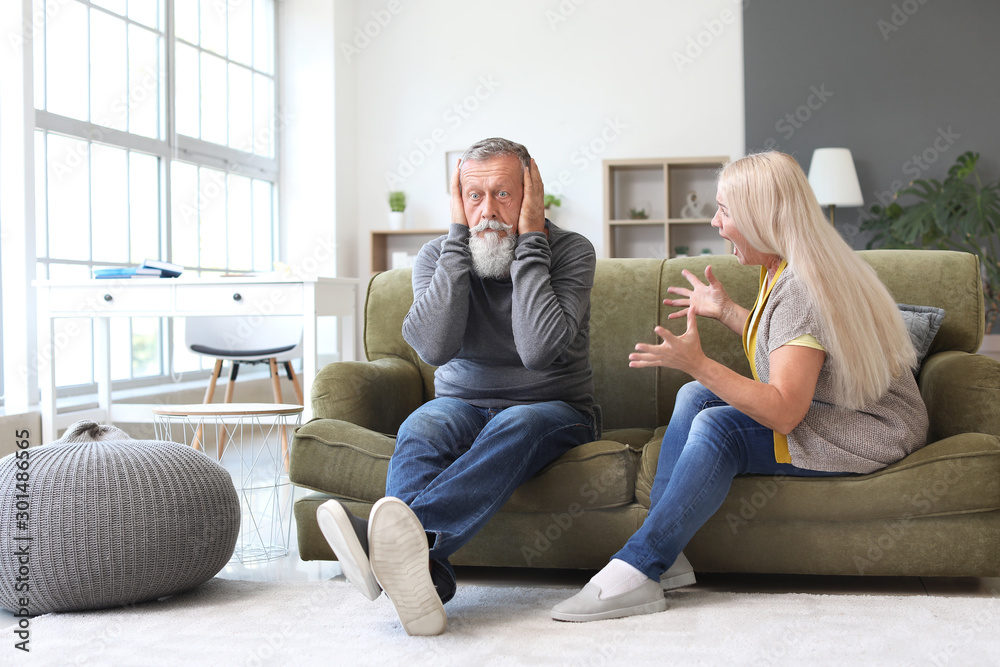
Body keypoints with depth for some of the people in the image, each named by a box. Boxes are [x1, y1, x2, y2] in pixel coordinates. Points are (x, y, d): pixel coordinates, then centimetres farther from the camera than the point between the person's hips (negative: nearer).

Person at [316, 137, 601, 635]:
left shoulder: (571, 252, -8)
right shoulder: (438, 256, -1)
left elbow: (539, 350, -25)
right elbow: (434, 347, -21)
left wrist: (530, 240, -21)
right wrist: (458, 236, -18)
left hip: (554, 410, -2)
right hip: (464, 405, 2)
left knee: (515, 426, -36)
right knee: (421, 428, -31)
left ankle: (409, 537, -59)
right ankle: (422, 578, -55)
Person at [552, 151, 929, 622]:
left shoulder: (804, 288, -24)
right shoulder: (780, 269, 6)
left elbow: (784, 413, -30)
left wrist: (699, 364, -35)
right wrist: (726, 311, 21)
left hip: (867, 431, -10)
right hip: (814, 410, 10)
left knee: (717, 428, -26)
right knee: (695, 396, -2)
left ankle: (635, 570, -24)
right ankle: (661, 554, -12)